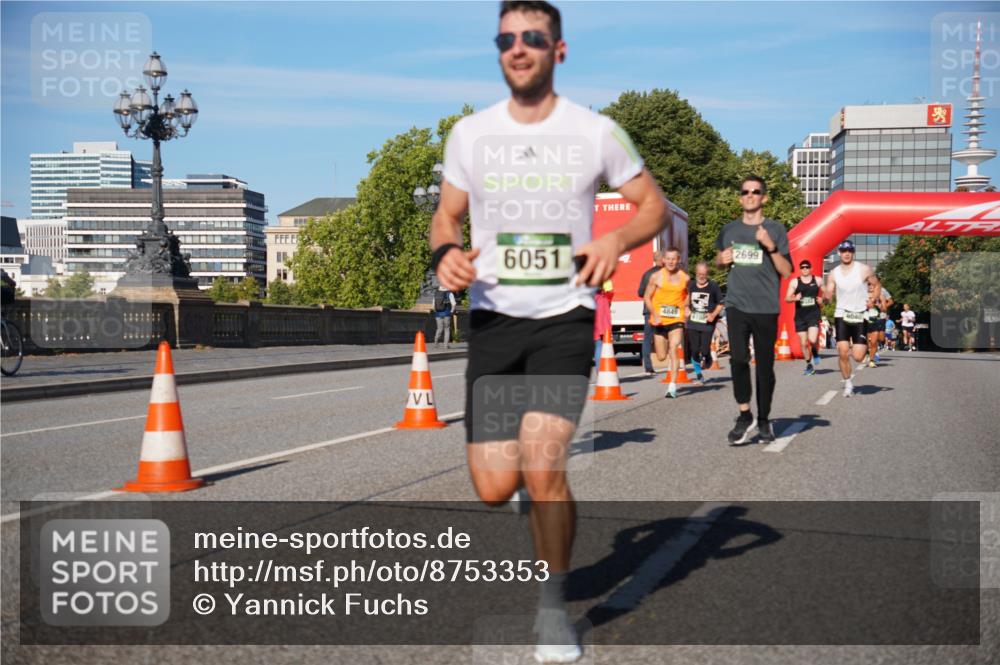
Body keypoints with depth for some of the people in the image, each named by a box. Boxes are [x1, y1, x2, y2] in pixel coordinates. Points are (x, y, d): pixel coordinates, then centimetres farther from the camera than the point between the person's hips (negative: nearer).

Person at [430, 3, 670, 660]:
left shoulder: (596, 132, 0)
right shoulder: (470, 133, 6)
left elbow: (656, 205, 8)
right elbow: (447, 217, 16)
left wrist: (616, 240, -13)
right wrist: (446, 253, -8)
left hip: (565, 318, -2)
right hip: (493, 320, 3)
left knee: (542, 469, -19)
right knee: (494, 489, -3)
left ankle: (554, 606, 5)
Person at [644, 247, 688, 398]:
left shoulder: (685, 278, 1)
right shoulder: (656, 277, -4)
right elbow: (647, 298, 2)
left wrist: (686, 307, 2)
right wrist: (655, 315, -10)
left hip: (677, 319, 0)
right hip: (659, 321, 1)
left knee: (673, 350, -17)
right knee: (661, 357, 6)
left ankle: (672, 386, -17)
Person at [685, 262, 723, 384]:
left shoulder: (713, 286, -2)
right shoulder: (691, 287, 7)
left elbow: (720, 303, 3)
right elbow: (686, 302, 20)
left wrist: (714, 314, -11)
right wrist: (687, 310, 1)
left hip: (707, 323, -3)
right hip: (693, 322, 3)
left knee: (704, 350, -8)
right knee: (694, 350, 1)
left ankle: (707, 360, 29)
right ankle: (698, 375, 15)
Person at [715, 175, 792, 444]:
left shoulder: (775, 230, 3)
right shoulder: (729, 230, 11)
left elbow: (787, 271, -1)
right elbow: (718, 258, 27)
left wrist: (771, 247, -15)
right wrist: (722, 259, 4)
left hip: (765, 308, -1)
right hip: (737, 304, 1)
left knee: (765, 365, 4)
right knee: (738, 359, -14)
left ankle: (764, 421, 17)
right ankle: (744, 414, 0)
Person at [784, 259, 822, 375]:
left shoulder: (817, 281, 4)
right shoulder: (794, 282, 3)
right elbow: (787, 298, 2)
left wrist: (822, 299, -3)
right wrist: (795, 298, -19)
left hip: (814, 314, -2)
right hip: (800, 316, 2)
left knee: (812, 339, -20)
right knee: (803, 343, 5)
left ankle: (815, 353, 13)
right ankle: (809, 365, 23)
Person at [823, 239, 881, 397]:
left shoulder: (864, 270, -2)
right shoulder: (833, 274, 4)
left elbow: (877, 285, 11)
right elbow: (828, 295, 2)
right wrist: (822, 286, -20)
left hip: (860, 316, -1)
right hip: (842, 315, 1)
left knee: (858, 357, -8)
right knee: (843, 353, -12)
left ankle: (858, 347, 32)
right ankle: (848, 383, 9)